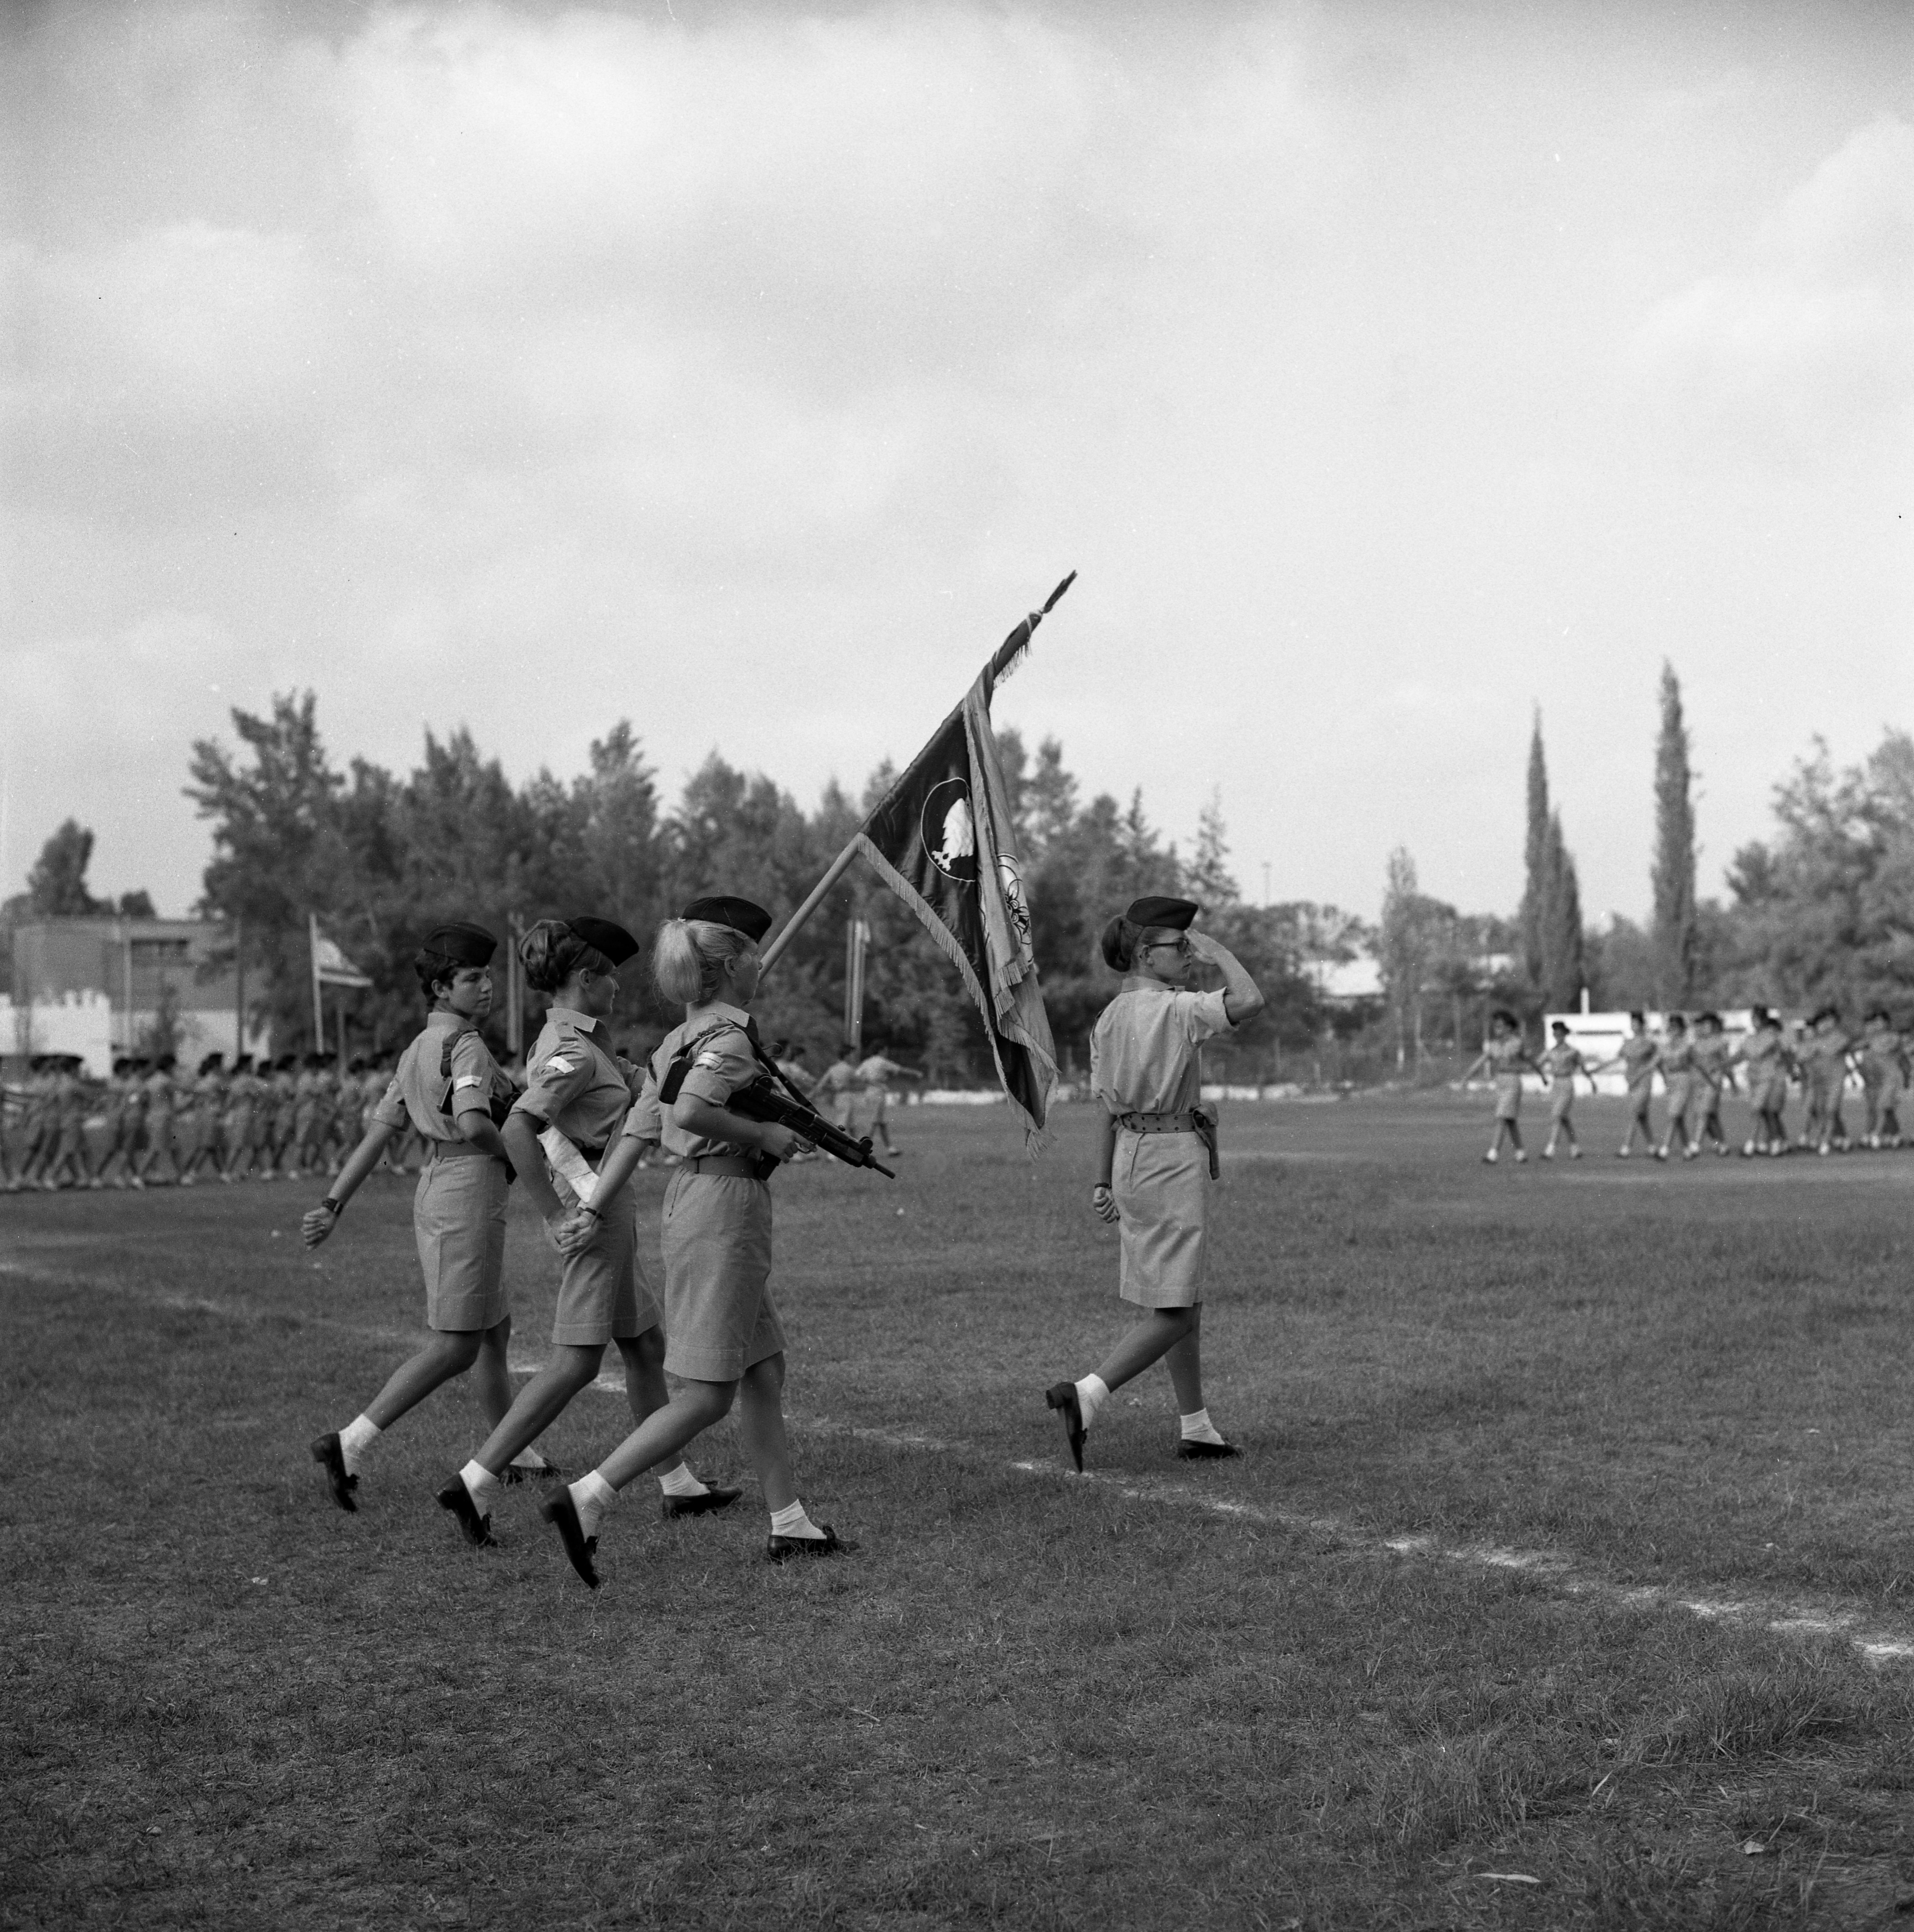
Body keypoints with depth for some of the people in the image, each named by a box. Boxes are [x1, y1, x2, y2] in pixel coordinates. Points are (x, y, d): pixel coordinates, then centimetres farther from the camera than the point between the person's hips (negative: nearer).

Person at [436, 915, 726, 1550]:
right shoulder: (571, 1052, -18)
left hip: (604, 1206, 10)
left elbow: (637, 1080, 23)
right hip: (593, 1210, -10)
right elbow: (518, 1129, -29)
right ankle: (476, 1484, -9)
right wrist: (554, 1213, -25)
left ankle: (678, 1485, 26)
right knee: (577, 1362, -8)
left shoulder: (570, 1042, 12)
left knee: (646, 1346, 17)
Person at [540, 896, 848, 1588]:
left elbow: (637, 1127, 13)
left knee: (763, 1374, 15)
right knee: (705, 1396, -6)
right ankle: (585, 1500, -8)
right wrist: (763, 1134, -17)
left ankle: (790, 1525, 22)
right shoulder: (730, 1035, -14)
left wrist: (593, 1206, 14)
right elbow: (691, 1112, -31)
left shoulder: (683, 1038, 13)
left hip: (691, 1196, 10)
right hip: (723, 1203, -10)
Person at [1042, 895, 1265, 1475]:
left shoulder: (1108, 1018, 10)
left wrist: (1104, 1182, 17)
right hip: (1173, 1160, -9)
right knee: (1173, 1313, -5)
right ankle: (1084, 1395, -17)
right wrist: (1219, 953, -11)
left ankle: (1197, 1428, 24)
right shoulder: (1176, 1008, -15)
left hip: (1131, 1157, 9)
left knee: (1186, 1299, 17)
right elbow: (1249, 1001, -27)